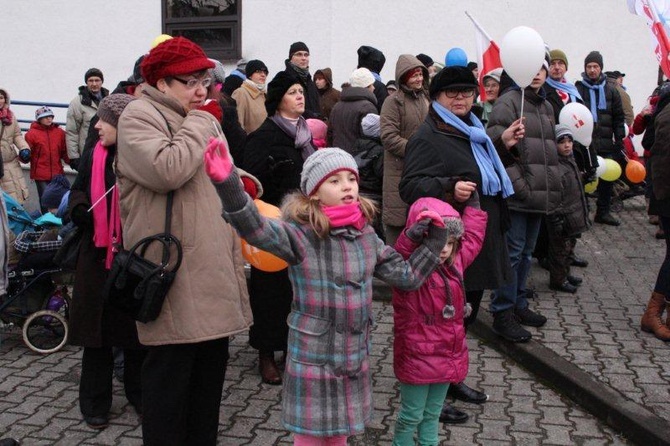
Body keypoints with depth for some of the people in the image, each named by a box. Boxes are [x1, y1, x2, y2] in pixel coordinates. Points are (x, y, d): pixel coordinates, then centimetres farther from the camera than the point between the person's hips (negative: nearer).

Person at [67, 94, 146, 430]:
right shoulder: (93, 158, 4)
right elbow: (77, 195, 15)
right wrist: (80, 210, -5)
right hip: (98, 257, 3)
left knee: (136, 331, 10)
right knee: (97, 330, 8)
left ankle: (139, 395, 28)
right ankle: (95, 403, 21)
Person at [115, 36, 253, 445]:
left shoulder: (201, 118, 21)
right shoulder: (140, 116, -7)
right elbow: (167, 170, -25)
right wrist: (201, 121, -14)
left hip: (214, 270, 9)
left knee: (211, 364, 16)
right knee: (171, 370, -2)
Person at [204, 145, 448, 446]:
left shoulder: (367, 237, 1)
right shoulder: (302, 235, -16)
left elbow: (406, 277, 10)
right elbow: (256, 229, -33)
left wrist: (433, 244, 5)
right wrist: (229, 185, -49)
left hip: (354, 360, 5)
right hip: (313, 361, -4)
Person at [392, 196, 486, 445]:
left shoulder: (455, 262, 3)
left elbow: (473, 236, 19)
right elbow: (405, 247, -42)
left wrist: (472, 201, 19)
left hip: (449, 355, 7)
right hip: (417, 357, -7)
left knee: (432, 414, 21)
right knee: (412, 416, 8)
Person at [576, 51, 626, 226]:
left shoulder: (610, 91, 11)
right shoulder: (577, 89, 1)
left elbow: (618, 117, 13)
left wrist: (619, 139, 7)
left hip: (606, 143, 4)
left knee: (607, 178, 9)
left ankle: (603, 212, 21)